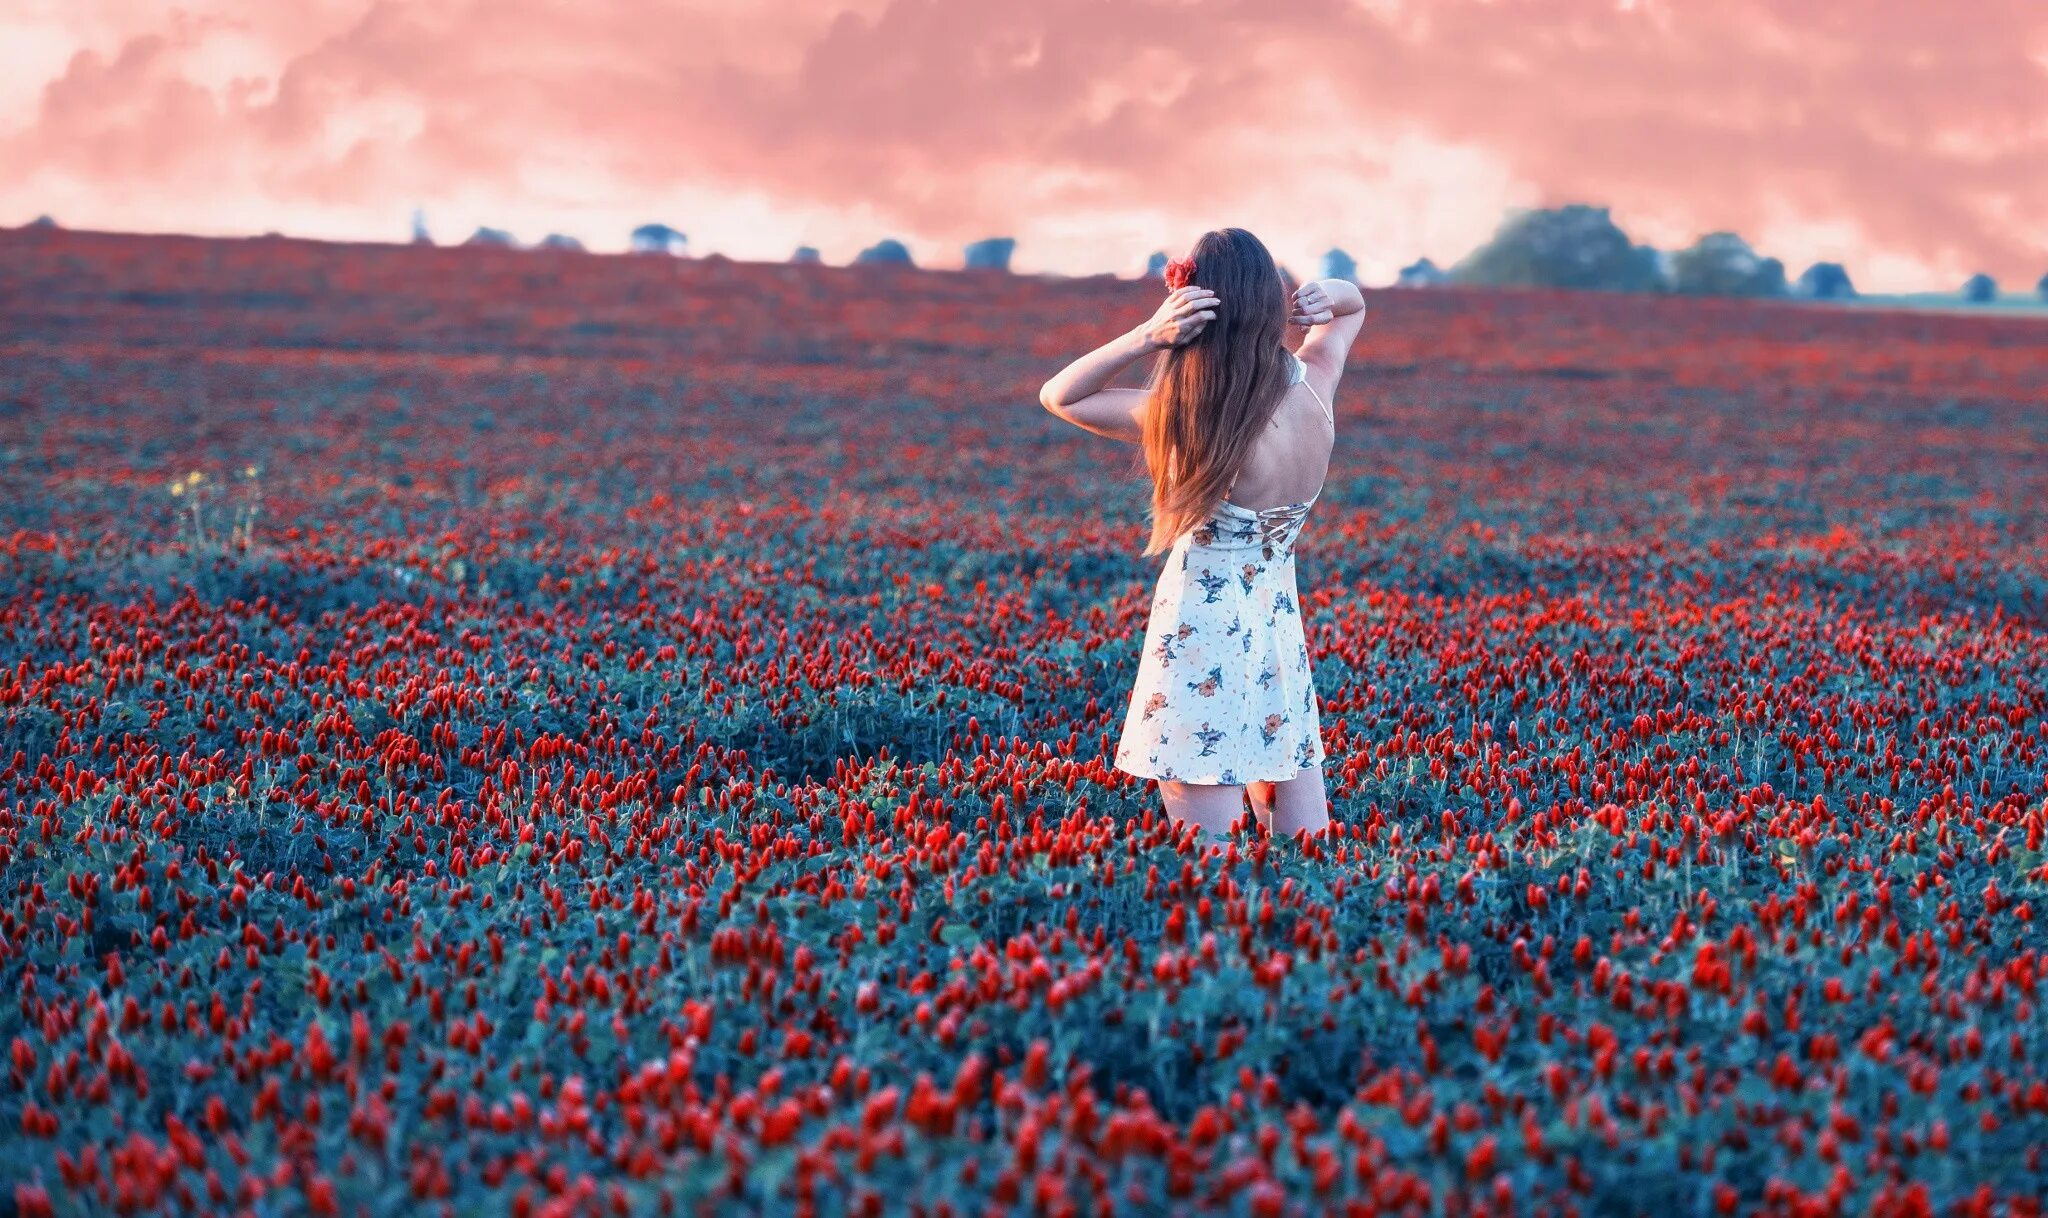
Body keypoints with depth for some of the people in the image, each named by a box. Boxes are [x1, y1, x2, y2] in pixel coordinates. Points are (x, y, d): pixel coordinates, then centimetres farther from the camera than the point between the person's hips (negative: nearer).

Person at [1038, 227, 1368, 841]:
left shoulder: (1183, 416, -20)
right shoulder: (1314, 386, -5)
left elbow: (1057, 395, -6)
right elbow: (1352, 305, 18)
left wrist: (1148, 336, -20)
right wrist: (1325, 296, -6)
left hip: (1202, 638, -6)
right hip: (1281, 625, 6)